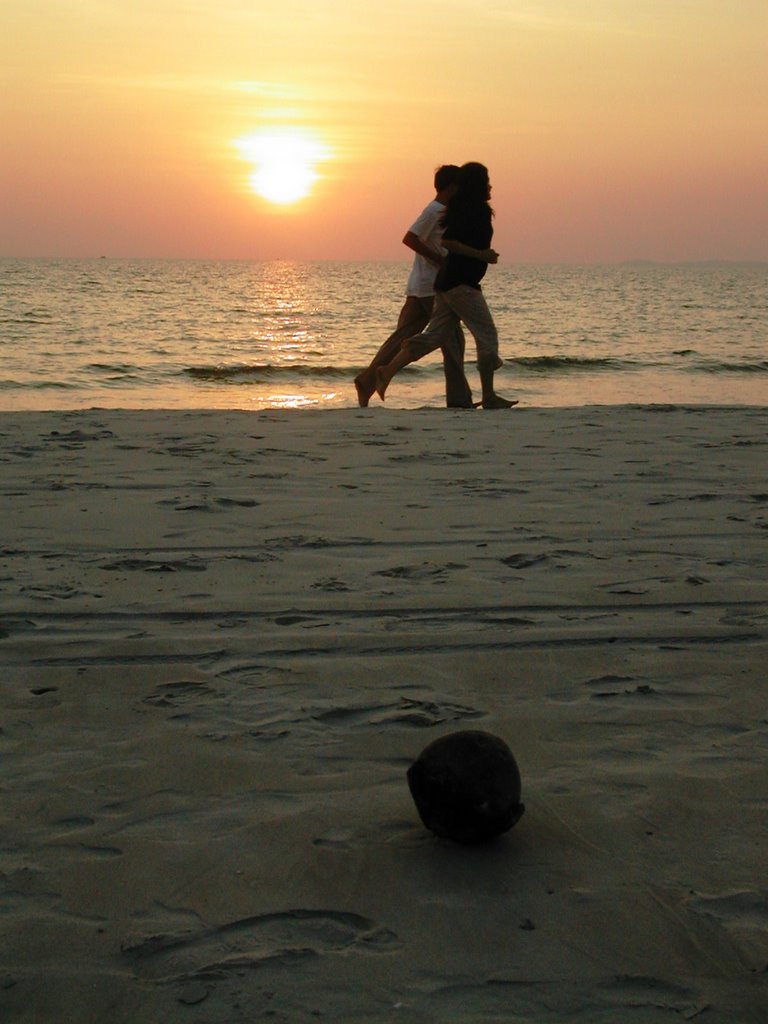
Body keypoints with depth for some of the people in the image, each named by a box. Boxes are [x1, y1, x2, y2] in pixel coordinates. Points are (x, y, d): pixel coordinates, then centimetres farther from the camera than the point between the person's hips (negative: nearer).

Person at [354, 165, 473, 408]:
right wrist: (440, 260, -18)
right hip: (430, 287, -10)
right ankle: (459, 398, -4)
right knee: (452, 339, -6)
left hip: (420, 287, 10)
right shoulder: (435, 210, -12)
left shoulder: (443, 211, 19)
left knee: (403, 337, 8)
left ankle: (367, 381, 7)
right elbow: (409, 238, -20)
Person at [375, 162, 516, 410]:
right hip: (461, 283, -10)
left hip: (447, 282, 10)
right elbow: (447, 241, -20)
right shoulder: (474, 210, -12)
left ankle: (388, 370, -3)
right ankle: (488, 397, 0)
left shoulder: (462, 209, 17)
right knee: (487, 335, -3)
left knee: (434, 335, 7)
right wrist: (481, 255, -18)